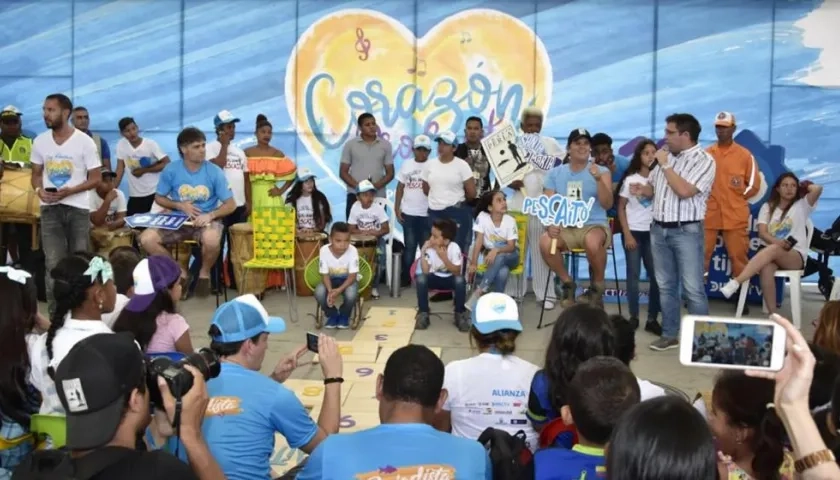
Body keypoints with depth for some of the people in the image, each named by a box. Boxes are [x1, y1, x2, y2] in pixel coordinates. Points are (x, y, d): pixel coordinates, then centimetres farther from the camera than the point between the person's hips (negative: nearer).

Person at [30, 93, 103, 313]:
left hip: (78, 208, -2)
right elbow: (36, 174, 15)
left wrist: (69, 191, -18)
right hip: (50, 209, 2)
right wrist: (39, 190, -9)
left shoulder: (84, 142, -6)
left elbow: (96, 178, -4)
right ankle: (56, 313, 6)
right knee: (53, 264, 0)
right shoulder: (39, 141, 5)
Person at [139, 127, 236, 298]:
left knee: (211, 239, -38)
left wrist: (210, 215, -23)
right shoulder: (171, 170, -3)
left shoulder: (214, 171, -7)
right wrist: (179, 205, -10)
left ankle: (204, 273, -3)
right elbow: (159, 198, 9)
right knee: (146, 239, -20)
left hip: (206, 219, -3)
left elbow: (230, 205, -6)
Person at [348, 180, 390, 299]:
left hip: (376, 238, -1)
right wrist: (363, 232, -21)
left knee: (380, 256, -30)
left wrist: (372, 232, -25)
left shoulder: (378, 207, -10)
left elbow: (386, 229, -9)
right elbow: (351, 229, -2)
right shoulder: (355, 207, -6)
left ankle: (374, 286, -11)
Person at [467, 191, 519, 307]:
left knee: (500, 257, -37)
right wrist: (473, 263, -24)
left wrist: (496, 250, -39)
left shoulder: (510, 221, -16)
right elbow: (478, 241, -16)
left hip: (510, 256, 0)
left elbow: (511, 246, -19)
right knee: (502, 273, -35)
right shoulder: (482, 217, -15)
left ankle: (479, 292, -30)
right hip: (491, 255, 0)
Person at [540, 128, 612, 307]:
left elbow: (607, 204, -7)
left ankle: (597, 286, -7)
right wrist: (551, 224, -16)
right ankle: (567, 283, -1)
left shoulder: (602, 171, 3)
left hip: (594, 225, -2)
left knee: (593, 242, -38)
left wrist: (599, 180, -22)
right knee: (545, 242, -30)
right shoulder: (555, 173, 9)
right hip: (565, 227, 2)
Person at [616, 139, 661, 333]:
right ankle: (633, 317, 12)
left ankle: (652, 319, 8)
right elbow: (621, 208, 0)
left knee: (656, 276, -1)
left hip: (653, 232, 1)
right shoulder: (630, 179, 0)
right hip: (633, 232, -1)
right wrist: (627, 234, -7)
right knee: (634, 276, 3)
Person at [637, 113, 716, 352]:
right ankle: (670, 334, 22)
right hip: (659, 229, 7)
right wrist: (641, 190, 0)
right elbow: (653, 187, 22)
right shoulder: (667, 156, 11)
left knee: (693, 289, -4)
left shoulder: (704, 160, -10)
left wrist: (665, 165, -14)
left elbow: (684, 191, -23)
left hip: (686, 231, -7)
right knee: (666, 286, 12)